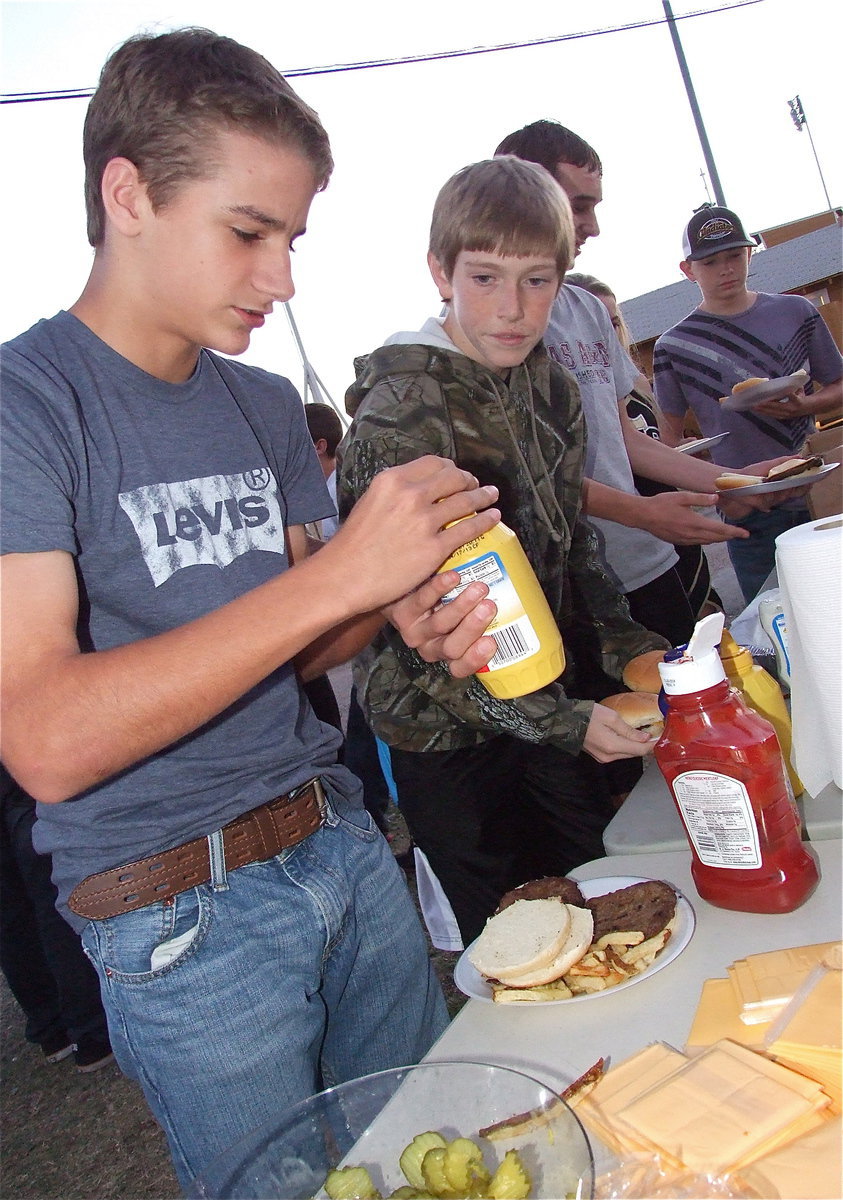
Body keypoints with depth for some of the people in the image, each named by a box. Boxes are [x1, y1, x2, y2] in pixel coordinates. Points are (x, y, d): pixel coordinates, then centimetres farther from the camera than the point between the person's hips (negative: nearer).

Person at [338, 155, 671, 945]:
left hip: (556, 707, 6)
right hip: (449, 737, -6)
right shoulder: (399, 416, -21)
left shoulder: (546, 384, 2)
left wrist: (628, 651, -3)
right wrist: (560, 723, -25)